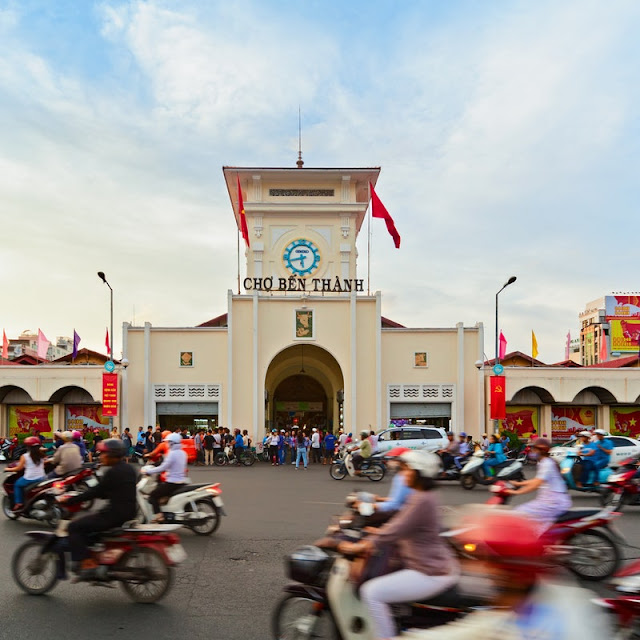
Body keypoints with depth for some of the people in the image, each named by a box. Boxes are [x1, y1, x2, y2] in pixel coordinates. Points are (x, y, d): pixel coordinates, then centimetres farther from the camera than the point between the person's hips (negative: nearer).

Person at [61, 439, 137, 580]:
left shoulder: (113, 472, -16)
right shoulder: (128, 469, 11)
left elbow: (95, 492, -16)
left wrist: (69, 500, -10)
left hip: (115, 514, -10)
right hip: (128, 513, 10)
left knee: (74, 527, -3)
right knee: (87, 522, 27)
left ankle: (87, 564, -9)